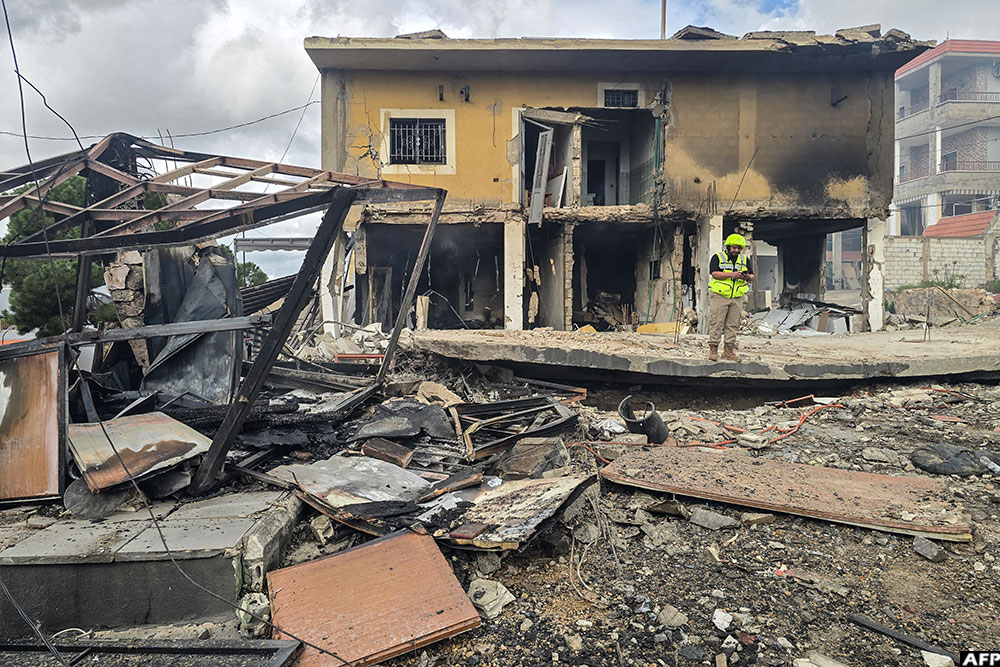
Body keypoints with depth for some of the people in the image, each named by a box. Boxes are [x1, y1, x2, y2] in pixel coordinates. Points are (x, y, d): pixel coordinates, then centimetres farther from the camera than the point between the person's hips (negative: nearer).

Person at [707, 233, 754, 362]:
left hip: (737, 298, 4)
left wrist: (748, 277, -12)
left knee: (733, 324, 4)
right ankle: (713, 349, -3)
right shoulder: (718, 257, 3)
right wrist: (731, 275, -21)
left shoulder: (745, 260, 16)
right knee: (716, 323, -6)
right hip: (719, 296, -4)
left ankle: (729, 350, 10)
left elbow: (752, 276, 12)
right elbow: (714, 274, -11)